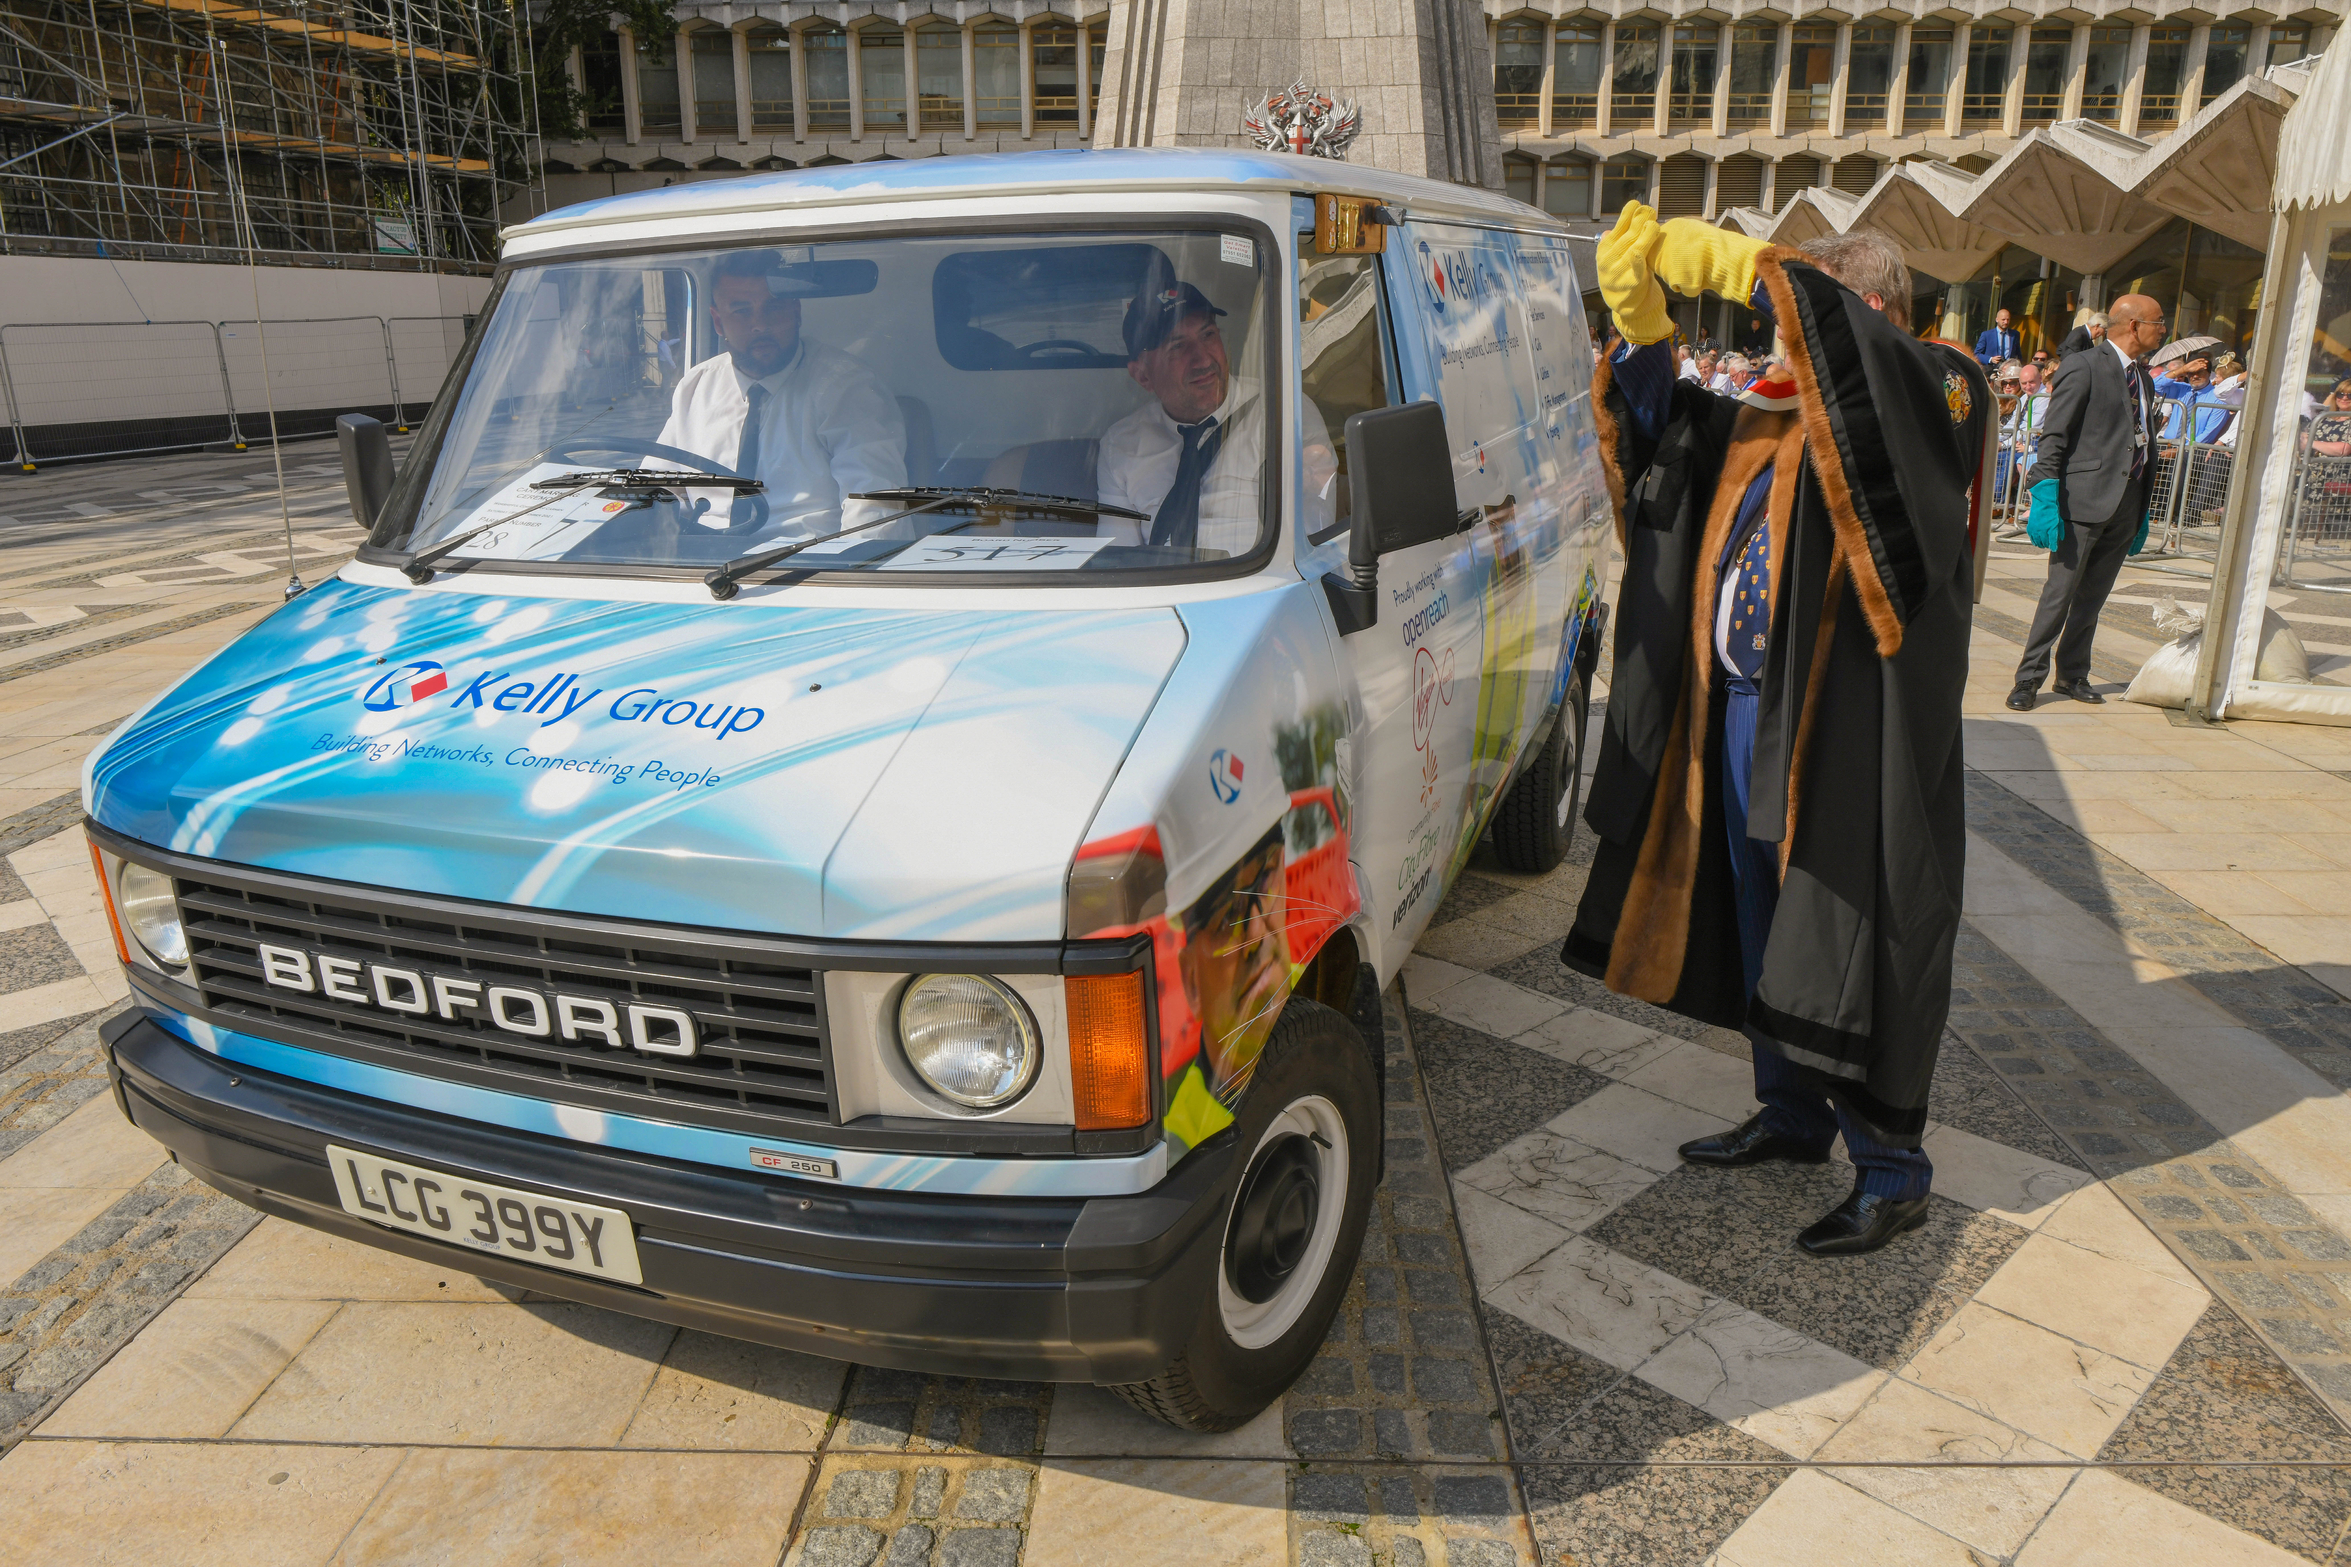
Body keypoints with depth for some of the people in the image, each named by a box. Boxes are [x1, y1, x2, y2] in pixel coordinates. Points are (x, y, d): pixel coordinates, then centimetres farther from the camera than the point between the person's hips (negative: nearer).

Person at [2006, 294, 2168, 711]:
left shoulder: (2144, 379, 19)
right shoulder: (2083, 367, -5)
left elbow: (2145, 446, 20)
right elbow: (2053, 436, -10)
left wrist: (2142, 511, 17)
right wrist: (2046, 496, -19)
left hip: (2126, 505, 7)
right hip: (2084, 501, -7)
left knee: (2093, 597, 10)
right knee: (2060, 591, -7)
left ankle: (2072, 674, 18)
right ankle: (2029, 678, 0)